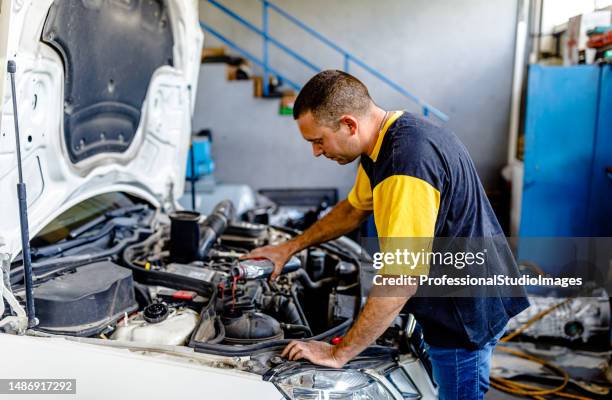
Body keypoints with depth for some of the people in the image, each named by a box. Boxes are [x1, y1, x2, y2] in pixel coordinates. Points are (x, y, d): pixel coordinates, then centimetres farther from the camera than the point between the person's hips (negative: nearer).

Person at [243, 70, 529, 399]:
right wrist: (291, 247, 17)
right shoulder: (382, 143, 1)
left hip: (466, 313, -9)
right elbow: (354, 210, 18)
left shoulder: (409, 160, -32)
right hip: (452, 300, 9)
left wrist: (338, 354, -22)